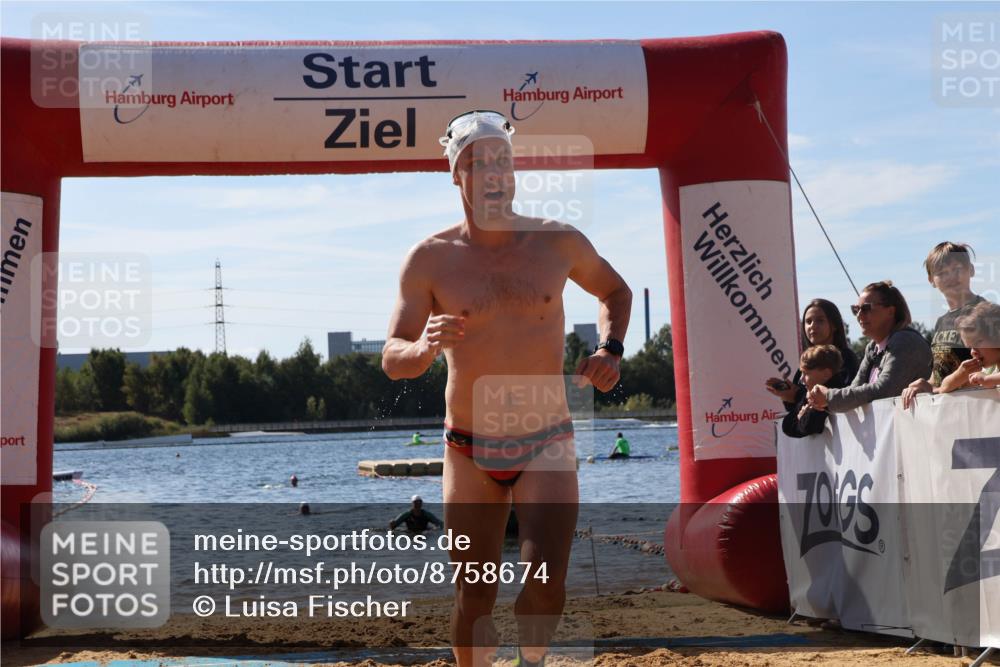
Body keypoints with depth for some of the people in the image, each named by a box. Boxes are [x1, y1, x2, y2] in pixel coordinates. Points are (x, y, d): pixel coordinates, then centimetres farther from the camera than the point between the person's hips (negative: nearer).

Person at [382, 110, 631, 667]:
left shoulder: (558, 243, -1)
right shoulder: (431, 259, -5)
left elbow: (617, 291, 20)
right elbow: (392, 359, -7)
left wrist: (611, 350, 2)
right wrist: (425, 349, -30)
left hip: (548, 444, 0)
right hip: (470, 452, 0)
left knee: (547, 578, -17)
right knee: (476, 595, 4)